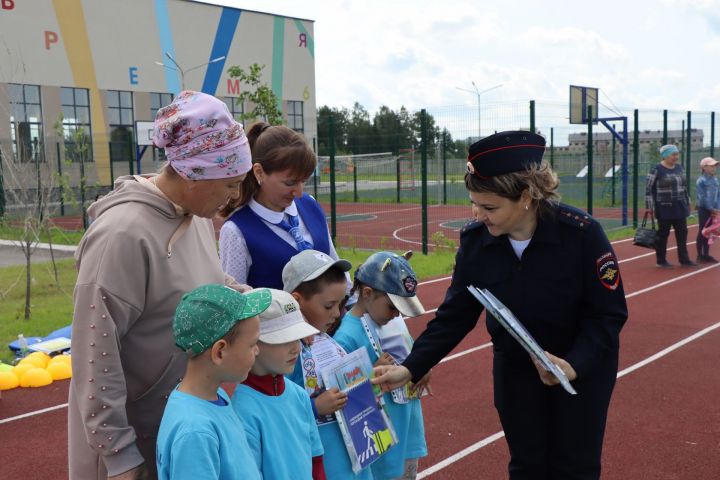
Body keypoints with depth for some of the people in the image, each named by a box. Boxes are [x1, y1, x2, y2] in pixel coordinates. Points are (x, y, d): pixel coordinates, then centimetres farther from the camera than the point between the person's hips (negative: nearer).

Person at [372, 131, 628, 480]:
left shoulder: (581, 233, -28)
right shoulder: (475, 241, -18)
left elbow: (608, 314, -20)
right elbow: (454, 316, -10)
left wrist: (574, 365, -35)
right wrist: (411, 368, -20)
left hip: (584, 365, -2)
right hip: (515, 367, 3)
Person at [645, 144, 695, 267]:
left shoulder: (679, 168, 10)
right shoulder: (656, 170, -10)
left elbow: (684, 186, 19)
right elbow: (649, 189, -10)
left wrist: (687, 202, 19)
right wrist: (649, 206, -14)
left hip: (680, 207, 6)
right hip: (664, 208, -6)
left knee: (682, 233, 8)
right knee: (663, 234, 3)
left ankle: (684, 259, 16)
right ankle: (661, 260, 13)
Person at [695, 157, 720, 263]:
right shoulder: (701, 180, -13)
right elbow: (702, 197, -16)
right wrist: (711, 209, -15)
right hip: (704, 209, -7)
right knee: (702, 232, -1)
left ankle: (706, 255, 19)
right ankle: (700, 256, 5)